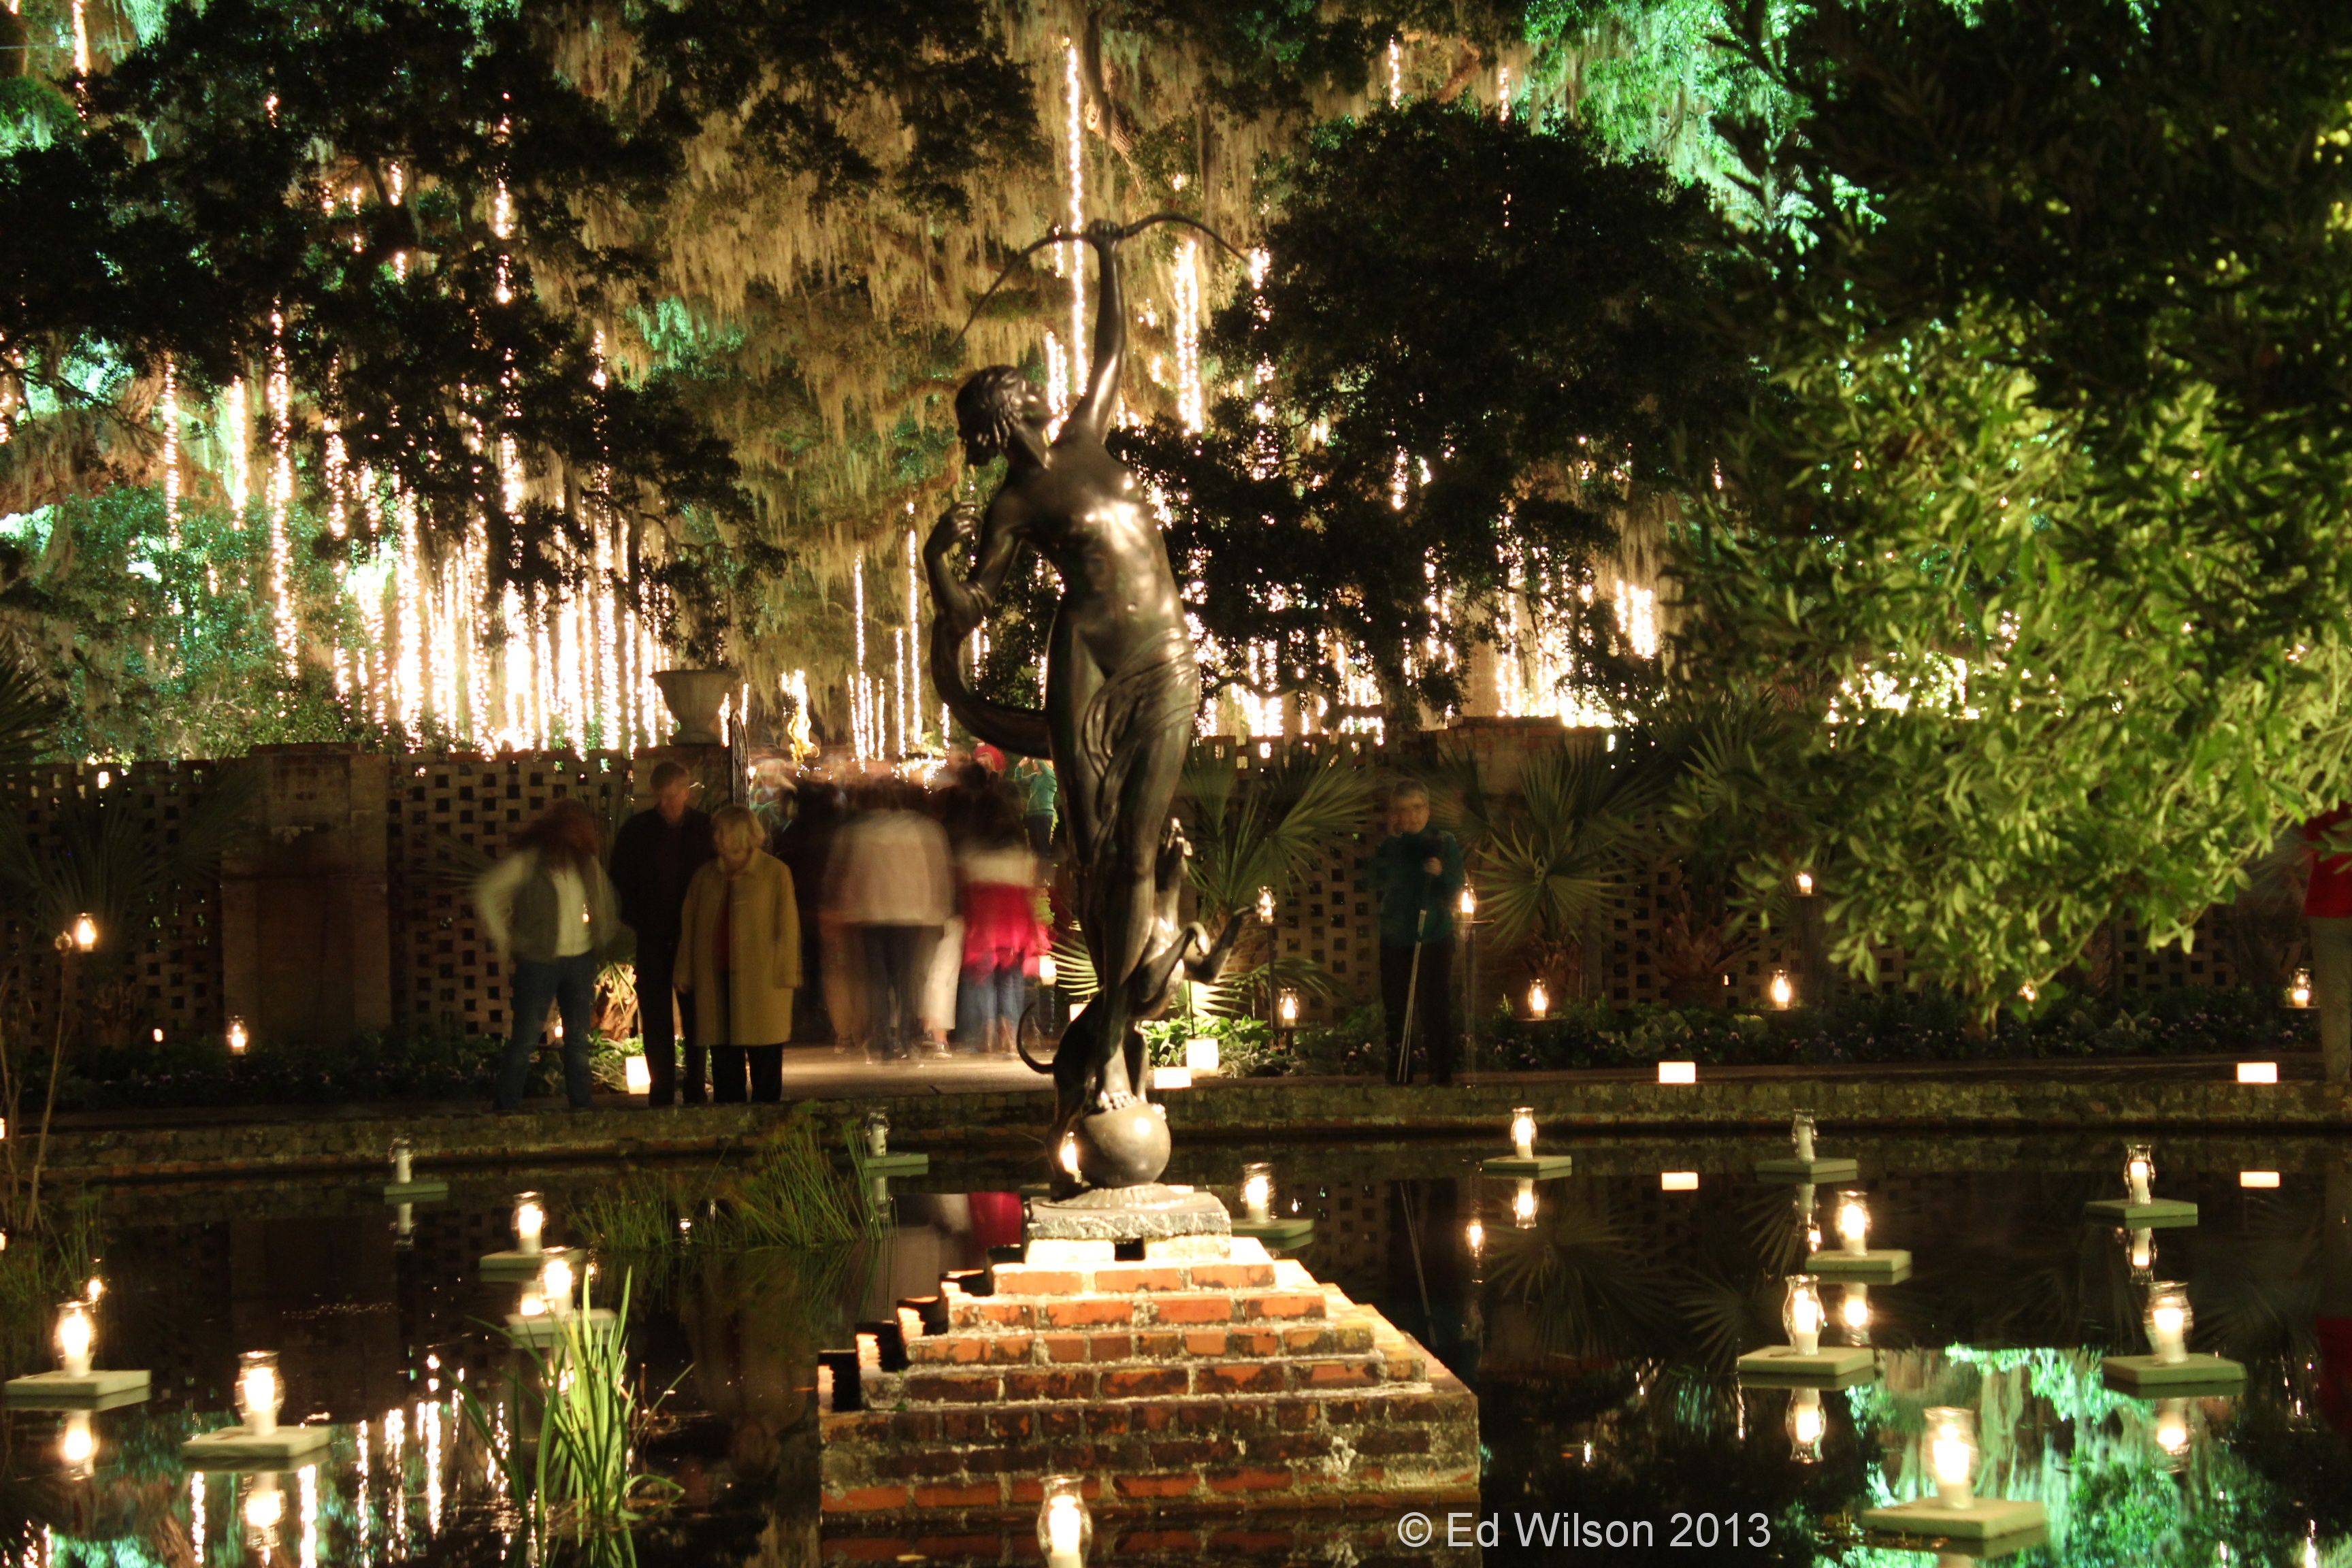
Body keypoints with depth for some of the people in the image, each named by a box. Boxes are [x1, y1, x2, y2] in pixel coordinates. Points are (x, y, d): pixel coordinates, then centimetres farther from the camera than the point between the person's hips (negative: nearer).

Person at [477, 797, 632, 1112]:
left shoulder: (588, 863, 9)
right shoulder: (528, 860, -8)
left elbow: (607, 903, 24)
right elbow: (486, 892, -7)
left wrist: (609, 940, 11)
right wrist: (503, 941, -7)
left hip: (581, 961, 5)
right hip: (539, 962, -5)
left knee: (579, 1039, 9)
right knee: (526, 1038, -5)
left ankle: (581, 1106, 14)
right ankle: (508, 1106, 0)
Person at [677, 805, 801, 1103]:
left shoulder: (774, 873, 0)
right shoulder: (705, 877, 14)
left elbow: (787, 926, -3)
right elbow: (688, 926, 15)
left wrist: (784, 974, -8)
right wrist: (685, 974, 9)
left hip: (761, 983, -4)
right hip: (716, 981, 4)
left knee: (765, 1062, 1)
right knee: (724, 1061, 5)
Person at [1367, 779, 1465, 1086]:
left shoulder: (1444, 843, 0)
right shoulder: (1390, 847, 7)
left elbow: (1454, 892, -5)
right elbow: (1373, 881, -9)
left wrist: (1440, 874, -25)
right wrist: (1390, 841, -12)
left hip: (1435, 940, -3)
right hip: (1394, 942, 3)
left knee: (1435, 1011, -8)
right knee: (1396, 1012, 6)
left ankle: (1442, 1075, -2)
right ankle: (1398, 1080, 14)